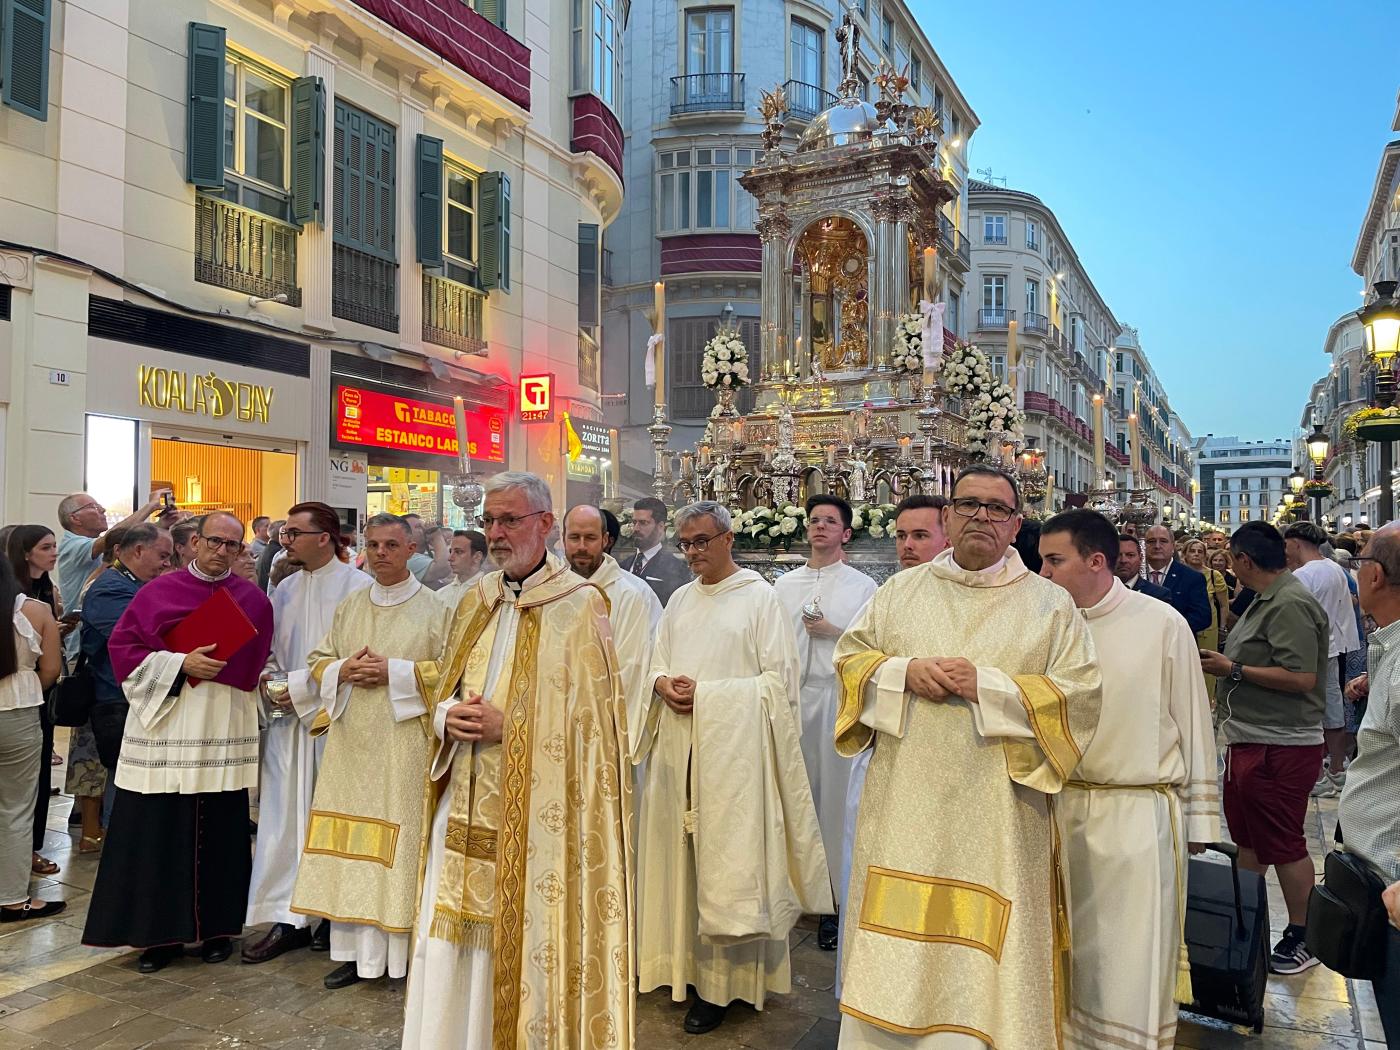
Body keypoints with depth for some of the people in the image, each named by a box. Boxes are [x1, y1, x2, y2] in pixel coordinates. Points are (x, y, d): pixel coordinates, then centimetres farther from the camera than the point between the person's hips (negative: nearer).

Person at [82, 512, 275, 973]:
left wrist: (207, 664, -6)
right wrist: (182, 665, -12)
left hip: (225, 735, 0)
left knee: (220, 832, 6)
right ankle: (161, 931, 17)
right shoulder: (156, 592, 4)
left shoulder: (253, 599, 5)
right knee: (159, 832, 3)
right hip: (164, 732, 0)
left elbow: (255, 662, 8)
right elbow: (123, 647, -1)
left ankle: (217, 926, 21)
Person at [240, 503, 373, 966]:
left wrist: (297, 685, -14)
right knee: (283, 815, 5)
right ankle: (287, 918, 14)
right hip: (287, 718, 6)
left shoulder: (358, 586, -10)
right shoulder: (285, 589, 11)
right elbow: (270, 650, 19)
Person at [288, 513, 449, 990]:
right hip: (351, 741, 5)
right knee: (350, 841, 6)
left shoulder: (434, 608, -2)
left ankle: (405, 949, 9)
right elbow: (317, 661, 16)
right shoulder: (349, 606, 12)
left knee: (399, 839, -2)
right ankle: (355, 948, 17)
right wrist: (343, 670, -5)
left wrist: (394, 671, -14)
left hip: (406, 742, -4)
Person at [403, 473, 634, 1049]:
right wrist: (447, 717, -4)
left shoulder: (580, 606, -9)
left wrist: (506, 727, -17)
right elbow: (442, 693, 18)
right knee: (451, 952, 11)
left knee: (526, 949, 4)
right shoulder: (474, 602, 11)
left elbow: (589, 719, -11)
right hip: (465, 806, 6)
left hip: (534, 812, -5)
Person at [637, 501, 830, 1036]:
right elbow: (656, 664, 19)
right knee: (680, 849, 7)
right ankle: (682, 961, 20)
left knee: (725, 855, -3)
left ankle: (720, 981, 7)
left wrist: (705, 692, -13)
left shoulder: (761, 598, -4)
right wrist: (663, 684, -5)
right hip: (678, 747, 6)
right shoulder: (680, 600, 15)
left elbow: (779, 679, -8)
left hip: (731, 746, -5)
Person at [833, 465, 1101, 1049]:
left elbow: (1080, 695, -5)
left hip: (996, 814, -2)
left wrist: (986, 685, -15)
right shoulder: (901, 591, 9)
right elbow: (849, 657, 10)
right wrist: (904, 671, -10)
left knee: (985, 953, 5)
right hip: (904, 806, 2)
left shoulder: (1051, 604, 2)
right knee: (896, 939, 9)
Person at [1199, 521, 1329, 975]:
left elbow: (1301, 678, -26)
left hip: (1279, 746, -10)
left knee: (1283, 843, 1)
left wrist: (1234, 669, -20)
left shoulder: (1291, 605, -19)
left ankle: (1302, 938, 16)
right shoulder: (1266, 600, 13)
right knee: (1248, 837, 19)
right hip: (1250, 739, 10)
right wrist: (1222, 660, 9)